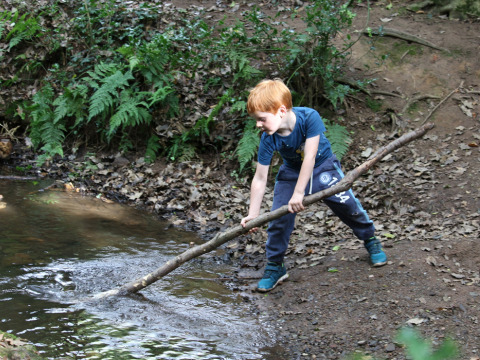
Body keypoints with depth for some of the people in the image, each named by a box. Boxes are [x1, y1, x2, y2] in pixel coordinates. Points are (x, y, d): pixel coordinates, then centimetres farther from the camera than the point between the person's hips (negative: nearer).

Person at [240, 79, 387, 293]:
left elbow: (310, 156, -36)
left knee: (347, 205, -4)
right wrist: (252, 214, -25)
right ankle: (274, 267, 6)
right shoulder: (268, 139, -26)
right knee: (279, 217, -10)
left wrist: (299, 193, -37)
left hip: (322, 167, -2)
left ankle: (370, 240, 24)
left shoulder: (309, 117, -35)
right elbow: (260, 179, -21)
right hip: (291, 173, 2)